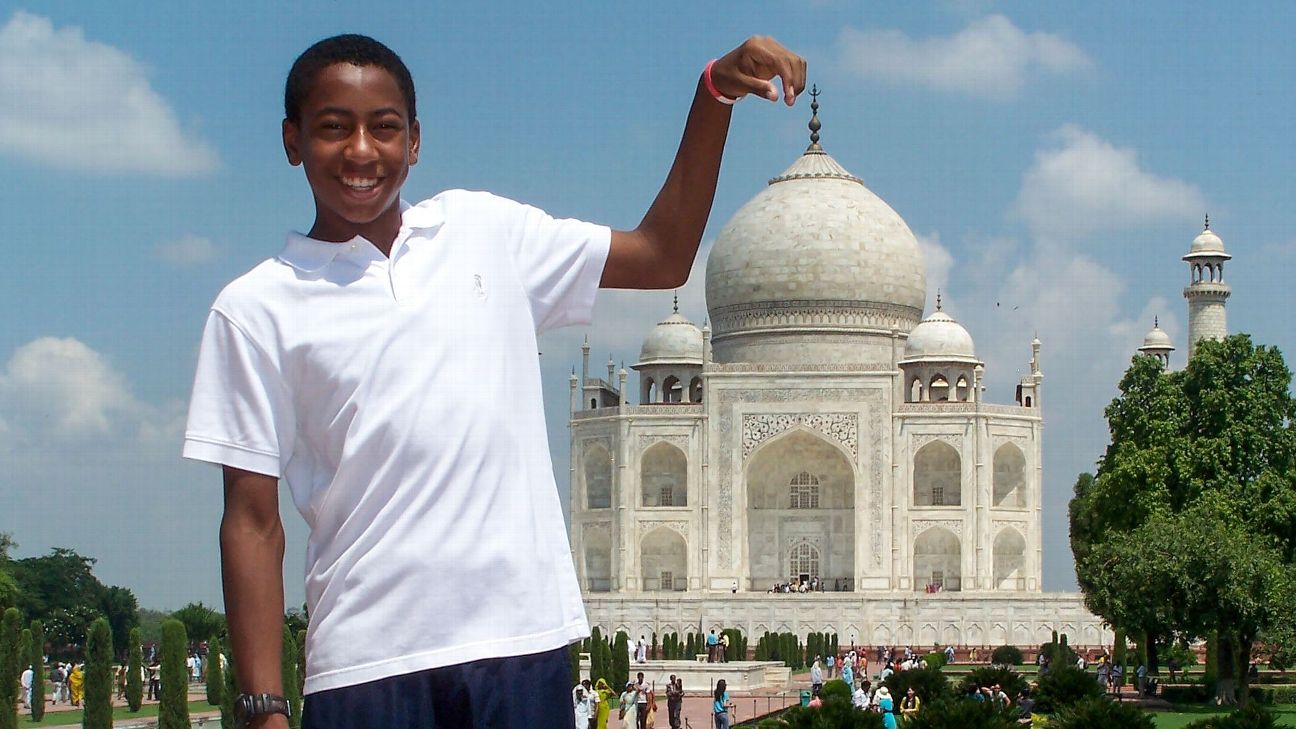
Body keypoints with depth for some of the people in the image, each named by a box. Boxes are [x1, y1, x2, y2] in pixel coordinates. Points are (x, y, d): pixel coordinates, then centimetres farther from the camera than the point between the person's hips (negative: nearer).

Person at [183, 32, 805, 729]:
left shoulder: (484, 231, 13)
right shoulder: (256, 310, 3)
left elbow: (660, 257, 21)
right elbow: (253, 522, 1)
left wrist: (716, 91, 12)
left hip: (523, 636, 2)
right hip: (366, 657, -2)